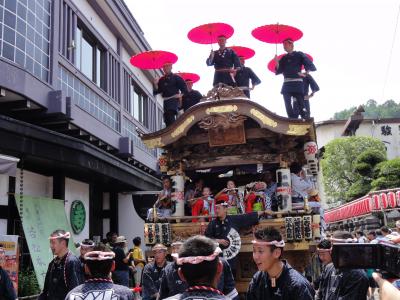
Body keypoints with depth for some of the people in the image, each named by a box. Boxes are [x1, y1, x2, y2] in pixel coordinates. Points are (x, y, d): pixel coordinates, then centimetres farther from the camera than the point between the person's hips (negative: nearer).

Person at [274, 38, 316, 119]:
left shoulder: (299, 55, 4)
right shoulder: (284, 58, 17)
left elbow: (310, 65, -2)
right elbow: (278, 71, 10)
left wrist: (305, 74, -8)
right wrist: (277, 62, -3)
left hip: (297, 83, -5)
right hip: (286, 84, 5)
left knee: (300, 106, -12)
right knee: (288, 107, 0)